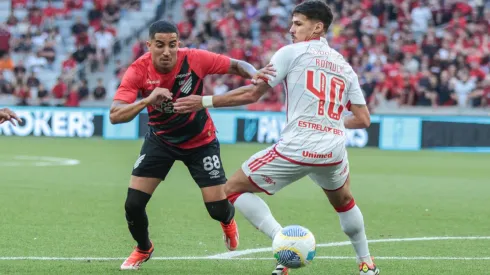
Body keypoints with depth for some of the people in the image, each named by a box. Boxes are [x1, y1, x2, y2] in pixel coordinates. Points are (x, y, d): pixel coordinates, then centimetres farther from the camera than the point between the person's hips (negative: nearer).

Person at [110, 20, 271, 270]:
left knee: (217, 209, -3)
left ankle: (228, 221, 39)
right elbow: (115, 116, -33)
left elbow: (236, 66, -15)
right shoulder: (139, 70, -26)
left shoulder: (194, 59, -26)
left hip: (200, 141, -1)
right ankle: (143, 249, 25)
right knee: (133, 204, -9)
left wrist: (257, 76, -37)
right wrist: (147, 100, -50)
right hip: (161, 140, 1)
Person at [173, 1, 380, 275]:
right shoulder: (345, 66, 16)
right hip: (333, 152, 5)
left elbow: (252, 93, -1)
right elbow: (363, 119, 14)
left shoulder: (292, 52, 2)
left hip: (296, 148, -5)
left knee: (234, 190, 10)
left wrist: (204, 101, 5)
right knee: (344, 202, 36)